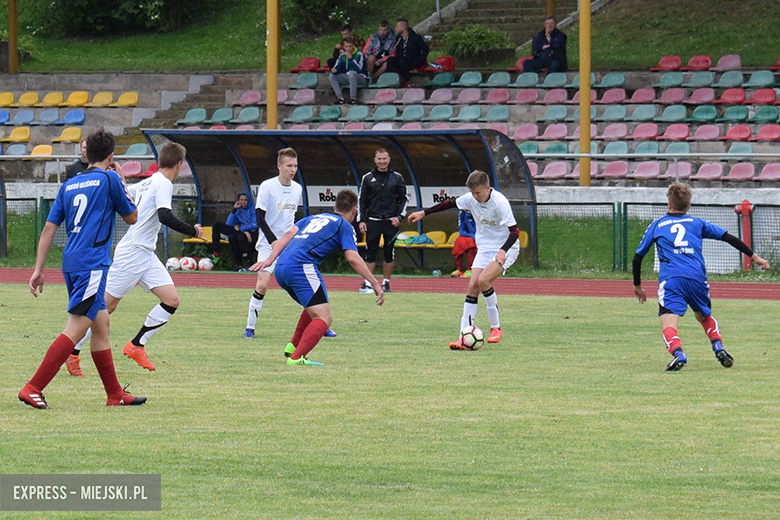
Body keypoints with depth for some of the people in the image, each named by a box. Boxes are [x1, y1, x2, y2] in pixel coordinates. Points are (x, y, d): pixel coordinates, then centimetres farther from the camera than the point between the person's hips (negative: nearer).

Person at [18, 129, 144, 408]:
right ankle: (33, 389, -19)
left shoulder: (69, 185, 15)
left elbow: (49, 228, 12)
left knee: (101, 324, 16)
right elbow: (132, 217, 9)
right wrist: (122, 182, 19)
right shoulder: (110, 180, -3)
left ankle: (115, 393, 21)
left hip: (71, 262, 8)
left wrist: (38, 269, 13)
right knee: (75, 329, -11)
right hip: (93, 264, -8)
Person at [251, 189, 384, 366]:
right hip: (301, 266, -8)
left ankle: (292, 347, 28)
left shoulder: (314, 218, 29)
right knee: (324, 318, -9)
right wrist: (375, 283, -1)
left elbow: (289, 234, 16)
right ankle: (296, 357, -25)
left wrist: (269, 260, 10)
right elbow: (352, 257, -2)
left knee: (314, 310, 30)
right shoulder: (344, 226, 10)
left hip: (281, 269, 8)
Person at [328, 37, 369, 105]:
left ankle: (353, 98, -31)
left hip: (362, 78, -6)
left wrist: (350, 58, -28)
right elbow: (337, 68, 0)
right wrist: (334, 70, -25)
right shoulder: (343, 55, 3)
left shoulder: (359, 54, -13)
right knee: (331, 76, -10)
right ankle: (340, 98, -18)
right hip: (348, 78, 6)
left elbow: (359, 69, -25)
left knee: (351, 73, -38)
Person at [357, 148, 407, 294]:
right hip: (373, 221, 0)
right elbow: (362, 200, 8)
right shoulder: (368, 178, 6)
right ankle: (367, 283, 0)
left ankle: (386, 283, 11)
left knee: (389, 253, 3)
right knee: (370, 252, -2)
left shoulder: (397, 178, 6)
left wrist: (399, 216, -3)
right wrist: (361, 220, 0)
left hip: (391, 222, 0)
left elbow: (403, 199, 10)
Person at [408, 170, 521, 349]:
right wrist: (424, 213, 17)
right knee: (472, 286, -7)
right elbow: (450, 204, 15)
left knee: (483, 280, -26)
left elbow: (514, 231, -24)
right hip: (484, 249, 6)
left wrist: (503, 250, -38)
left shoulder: (499, 203, -23)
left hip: (506, 249, -6)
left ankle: (496, 328, -10)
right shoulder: (470, 199, -5)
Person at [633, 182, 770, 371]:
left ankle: (678, 354, -40)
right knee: (704, 316, 28)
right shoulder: (697, 224, 21)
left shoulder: (656, 226, 19)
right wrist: (754, 256, 24)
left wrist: (637, 285, 34)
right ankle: (719, 347, 8)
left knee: (668, 325, -12)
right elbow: (730, 238, 18)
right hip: (697, 278, 3)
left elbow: (637, 258, 22)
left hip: (670, 280, -2)